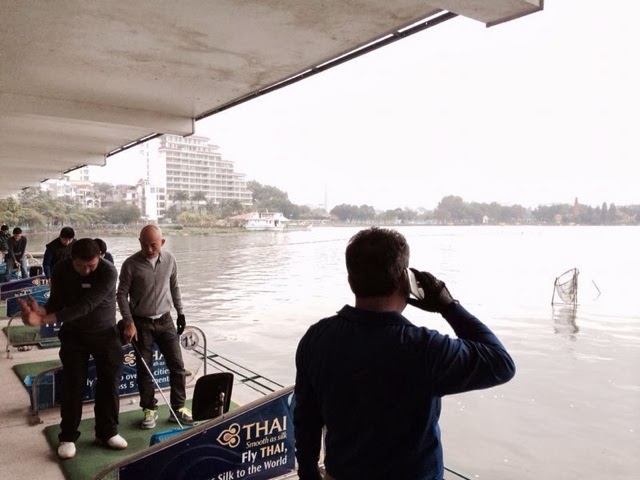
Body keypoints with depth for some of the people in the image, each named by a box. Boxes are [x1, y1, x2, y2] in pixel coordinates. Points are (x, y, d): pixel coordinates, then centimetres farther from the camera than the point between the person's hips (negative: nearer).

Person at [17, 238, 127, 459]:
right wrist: (40, 310, -34)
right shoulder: (60, 270, -14)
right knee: (73, 385, 1)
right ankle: (68, 437, 16)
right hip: (73, 335, 2)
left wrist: (46, 319, -41)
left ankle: (107, 432, 19)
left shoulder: (108, 272, -28)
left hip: (105, 333, -1)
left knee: (109, 382, 3)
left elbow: (85, 306, -35)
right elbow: (57, 301, -11)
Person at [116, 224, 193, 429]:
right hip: (141, 323, -2)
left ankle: (178, 408, 15)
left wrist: (180, 313, 12)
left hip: (165, 320, 3)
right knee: (144, 368, 5)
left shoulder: (169, 260, -2)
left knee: (177, 365, 2)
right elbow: (121, 294, -8)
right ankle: (150, 410, 21)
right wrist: (129, 322, -15)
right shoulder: (131, 264, -12)